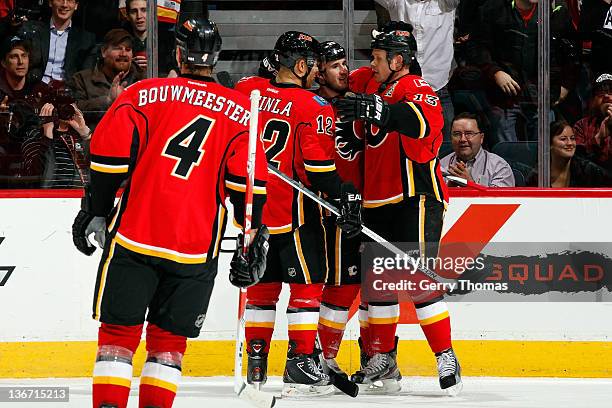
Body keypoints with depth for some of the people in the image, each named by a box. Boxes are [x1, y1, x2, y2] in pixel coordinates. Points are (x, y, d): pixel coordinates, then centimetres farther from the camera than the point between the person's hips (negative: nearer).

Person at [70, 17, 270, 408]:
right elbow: (248, 183, 2)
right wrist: (255, 241, 7)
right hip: (197, 249, 1)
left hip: (133, 235, -1)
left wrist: (95, 211, 8)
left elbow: (109, 156, -2)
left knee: (119, 331, 6)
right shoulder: (239, 109, 6)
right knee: (168, 338, 11)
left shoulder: (143, 94, 1)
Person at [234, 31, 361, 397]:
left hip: (253, 203, 6)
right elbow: (319, 165, -15)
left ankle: (255, 364, 15)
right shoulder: (313, 107, -12)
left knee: (263, 282, 15)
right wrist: (345, 197, -8)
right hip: (293, 210, -6)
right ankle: (300, 366, 1)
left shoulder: (246, 90, 3)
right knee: (307, 283, 3)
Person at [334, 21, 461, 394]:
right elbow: (346, 82, 35)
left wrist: (378, 110, -48)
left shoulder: (414, 88, -12)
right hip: (379, 202, 9)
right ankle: (381, 359, 20)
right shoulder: (375, 85, 12)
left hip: (415, 198, -9)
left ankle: (446, 359, -12)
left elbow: (427, 121, -36)